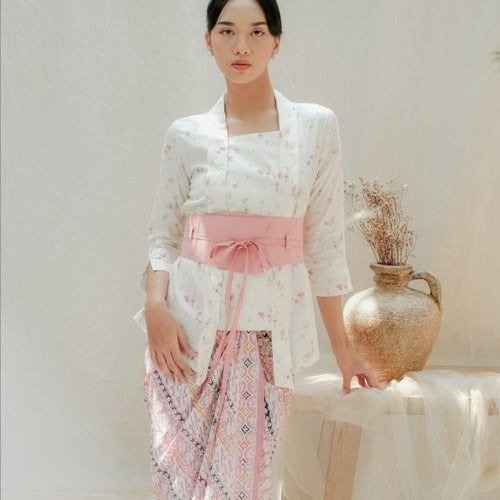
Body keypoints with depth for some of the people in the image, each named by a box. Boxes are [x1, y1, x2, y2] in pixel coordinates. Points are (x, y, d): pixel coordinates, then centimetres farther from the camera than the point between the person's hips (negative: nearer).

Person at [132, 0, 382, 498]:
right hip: (191, 322, 1)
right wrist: (155, 307, -12)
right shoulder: (185, 134, 3)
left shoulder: (317, 126, 2)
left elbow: (324, 240, 3)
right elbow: (163, 234, 6)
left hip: (271, 325, 0)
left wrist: (341, 342, 5)